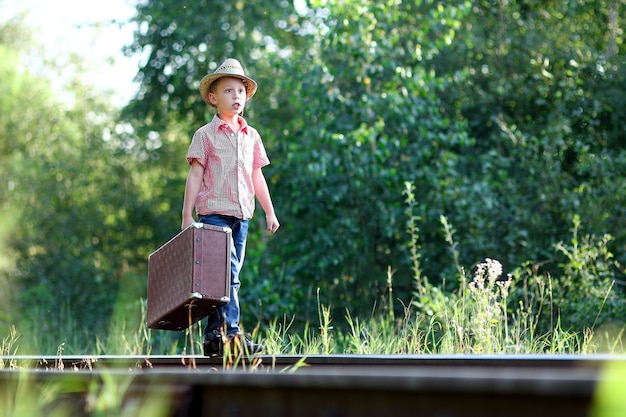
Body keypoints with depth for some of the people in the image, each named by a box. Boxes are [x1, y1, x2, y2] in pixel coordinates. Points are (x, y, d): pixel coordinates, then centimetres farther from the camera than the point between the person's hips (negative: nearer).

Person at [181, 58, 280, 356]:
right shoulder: (205, 135, 1)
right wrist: (187, 215, -6)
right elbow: (195, 175, -2)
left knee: (230, 276, 6)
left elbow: (257, 177, 19)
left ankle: (213, 336, 11)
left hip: (241, 216, 5)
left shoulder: (251, 136, 15)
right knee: (226, 275, -16)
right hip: (214, 212, -5)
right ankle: (231, 333, -20)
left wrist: (269, 211, 16)